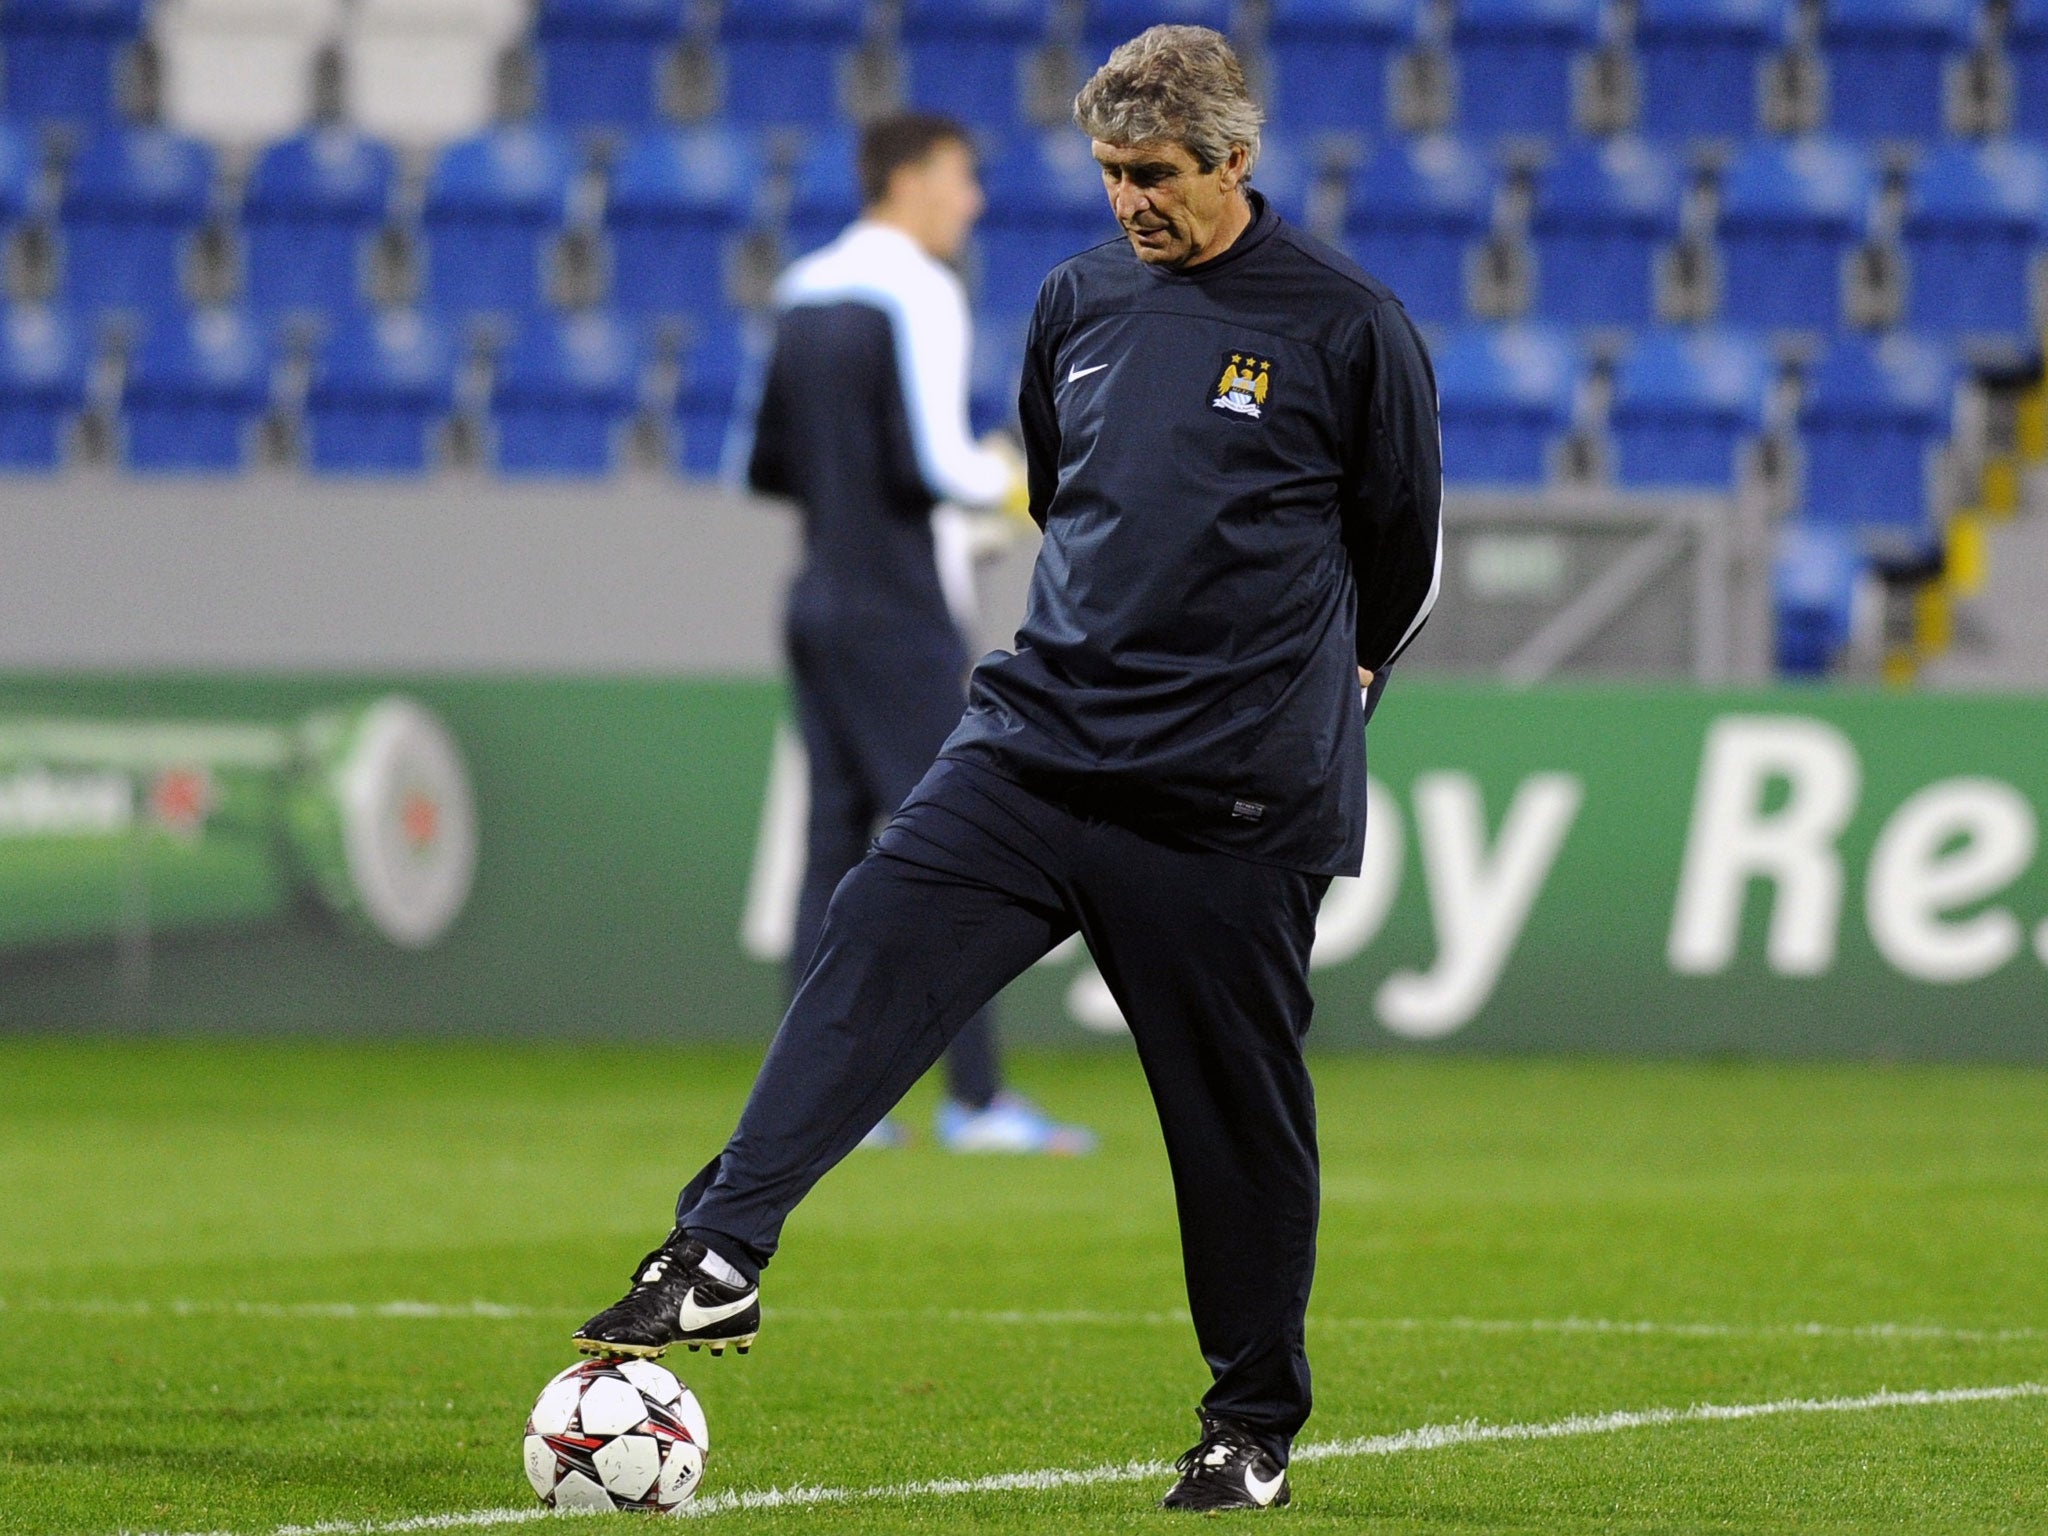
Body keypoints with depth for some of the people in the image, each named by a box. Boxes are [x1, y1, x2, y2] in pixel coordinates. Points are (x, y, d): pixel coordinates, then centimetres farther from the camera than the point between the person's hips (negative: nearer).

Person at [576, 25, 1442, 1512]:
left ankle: (1254, 1428, 17)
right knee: (875, 952, -15)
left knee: (1238, 1105, 3)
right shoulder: (1080, 299, 10)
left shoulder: (1348, 327, -5)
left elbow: (1408, 550, 6)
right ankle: (720, 1255, -22)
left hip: (1233, 801, -4)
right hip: (1038, 739, 4)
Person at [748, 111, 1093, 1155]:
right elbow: (932, 462, -20)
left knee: (837, 841, 7)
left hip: (819, 602, 8)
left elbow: (768, 466, 17)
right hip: (899, 616, -8)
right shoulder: (916, 292, -11)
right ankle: (974, 1098, -7)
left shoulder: (804, 295, 13)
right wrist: (1018, 481, -4)